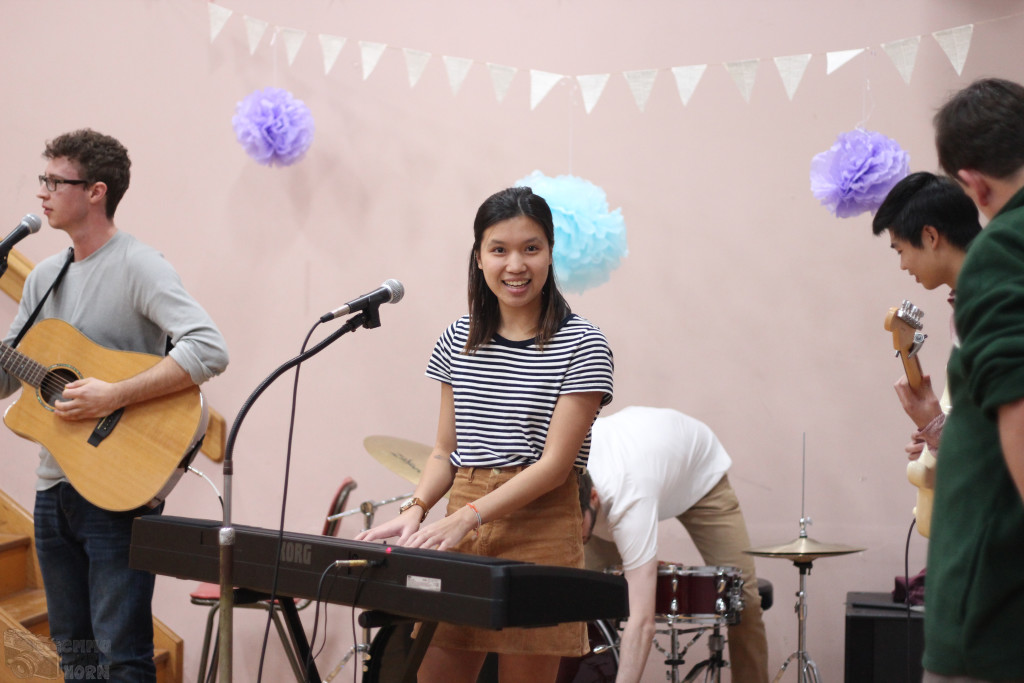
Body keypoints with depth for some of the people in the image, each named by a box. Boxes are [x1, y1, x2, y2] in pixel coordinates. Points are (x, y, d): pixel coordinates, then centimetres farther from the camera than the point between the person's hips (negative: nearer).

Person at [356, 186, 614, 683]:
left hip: (539, 529, -4)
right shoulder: (459, 339, 10)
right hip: (461, 532, 4)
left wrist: (466, 518, -21)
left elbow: (555, 463, -12)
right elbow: (446, 450, 12)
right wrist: (416, 510, -8)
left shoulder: (581, 345, -6)